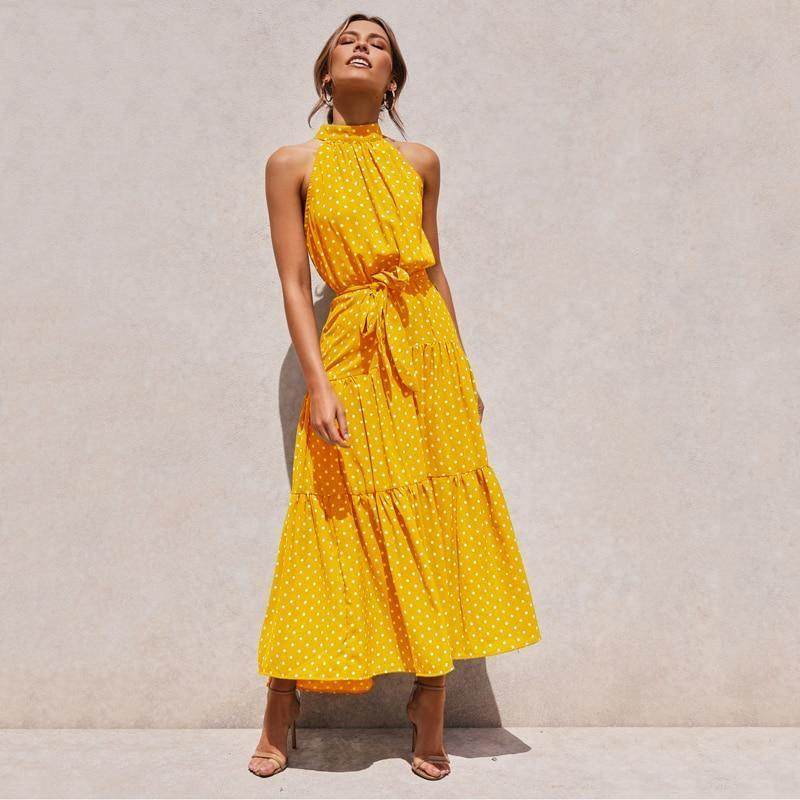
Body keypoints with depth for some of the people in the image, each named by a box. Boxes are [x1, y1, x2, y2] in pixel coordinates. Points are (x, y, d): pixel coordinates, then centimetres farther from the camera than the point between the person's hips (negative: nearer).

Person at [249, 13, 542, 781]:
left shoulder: (419, 162, 11)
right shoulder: (293, 163, 2)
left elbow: (435, 268, 14)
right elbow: (294, 283, -3)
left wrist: (462, 367, 11)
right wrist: (319, 384, -13)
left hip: (428, 344, 3)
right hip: (351, 353, -3)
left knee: (437, 528, 3)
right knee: (343, 529, 1)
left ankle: (429, 713, 17)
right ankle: (281, 712, 18)